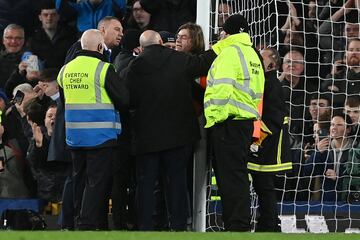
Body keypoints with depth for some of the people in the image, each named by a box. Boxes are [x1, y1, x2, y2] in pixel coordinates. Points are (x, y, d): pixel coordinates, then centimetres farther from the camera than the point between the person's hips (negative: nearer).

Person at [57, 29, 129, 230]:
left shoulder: (66, 69, 8)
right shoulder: (103, 69, -12)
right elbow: (124, 99, -11)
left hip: (75, 136, 6)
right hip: (101, 136, -6)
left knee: (81, 181, 15)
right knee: (97, 182, -4)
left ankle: (81, 221, 20)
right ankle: (88, 224, -9)